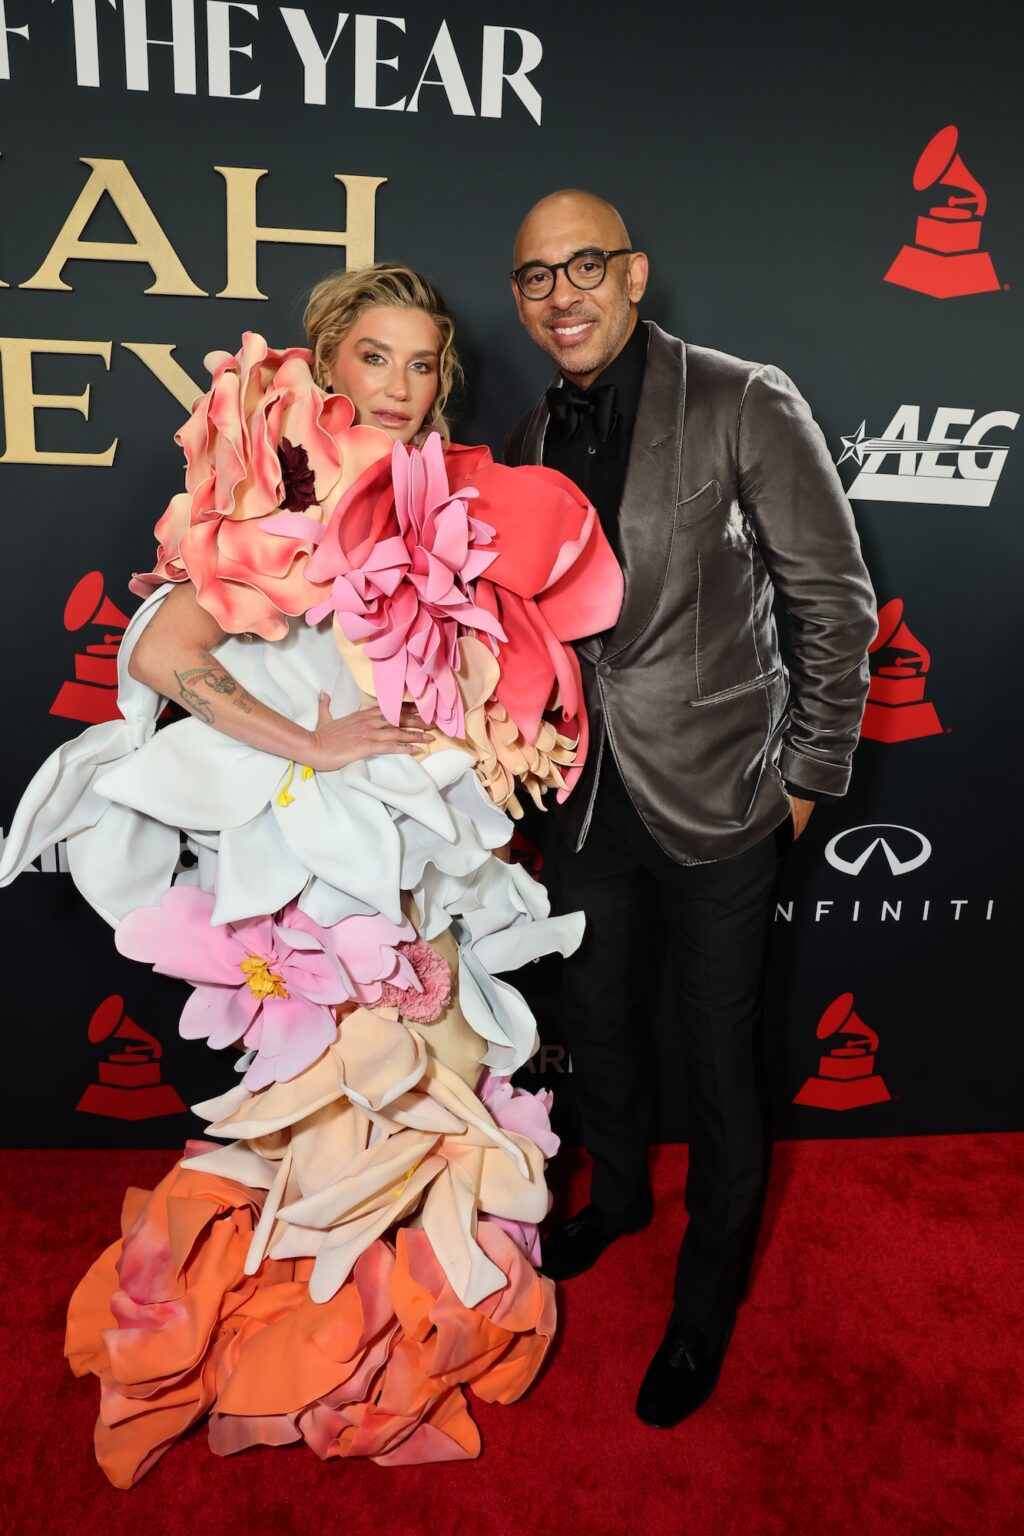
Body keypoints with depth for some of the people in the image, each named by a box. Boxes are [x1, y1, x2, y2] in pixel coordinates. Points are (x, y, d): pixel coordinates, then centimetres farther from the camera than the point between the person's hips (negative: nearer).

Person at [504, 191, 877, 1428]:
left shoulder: (743, 405, -11)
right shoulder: (529, 445, 5)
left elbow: (834, 603, -8)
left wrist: (809, 773, -7)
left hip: (718, 798, -5)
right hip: (592, 796, 5)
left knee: (720, 1059, 8)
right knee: (595, 1020, 20)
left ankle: (707, 1303, 33)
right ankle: (618, 1196, 50)